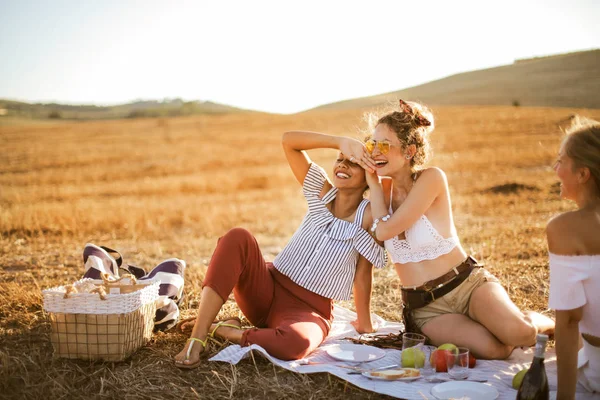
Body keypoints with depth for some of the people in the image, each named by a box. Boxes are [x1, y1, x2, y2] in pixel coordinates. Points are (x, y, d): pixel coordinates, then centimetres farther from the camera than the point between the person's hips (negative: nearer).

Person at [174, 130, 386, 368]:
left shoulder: (368, 214, -9)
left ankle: (223, 331, -12)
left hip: (309, 311, -4)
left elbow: (363, 271, -7)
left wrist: (364, 324, -6)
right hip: (268, 290, 4)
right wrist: (341, 141, -14)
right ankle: (197, 338, -23)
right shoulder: (322, 192, 3)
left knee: (296, 343, -40)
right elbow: (288, 140, -5)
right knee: (237, 238, -24)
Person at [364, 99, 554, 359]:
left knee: (517, 333, -29)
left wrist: (373, 181, -9)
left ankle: (544, 324, 9)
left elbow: (384, 230, -17)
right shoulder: (382, 191, 4)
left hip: (468, 282, -2)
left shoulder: (431, 178, -13)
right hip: (425, 308, 2)